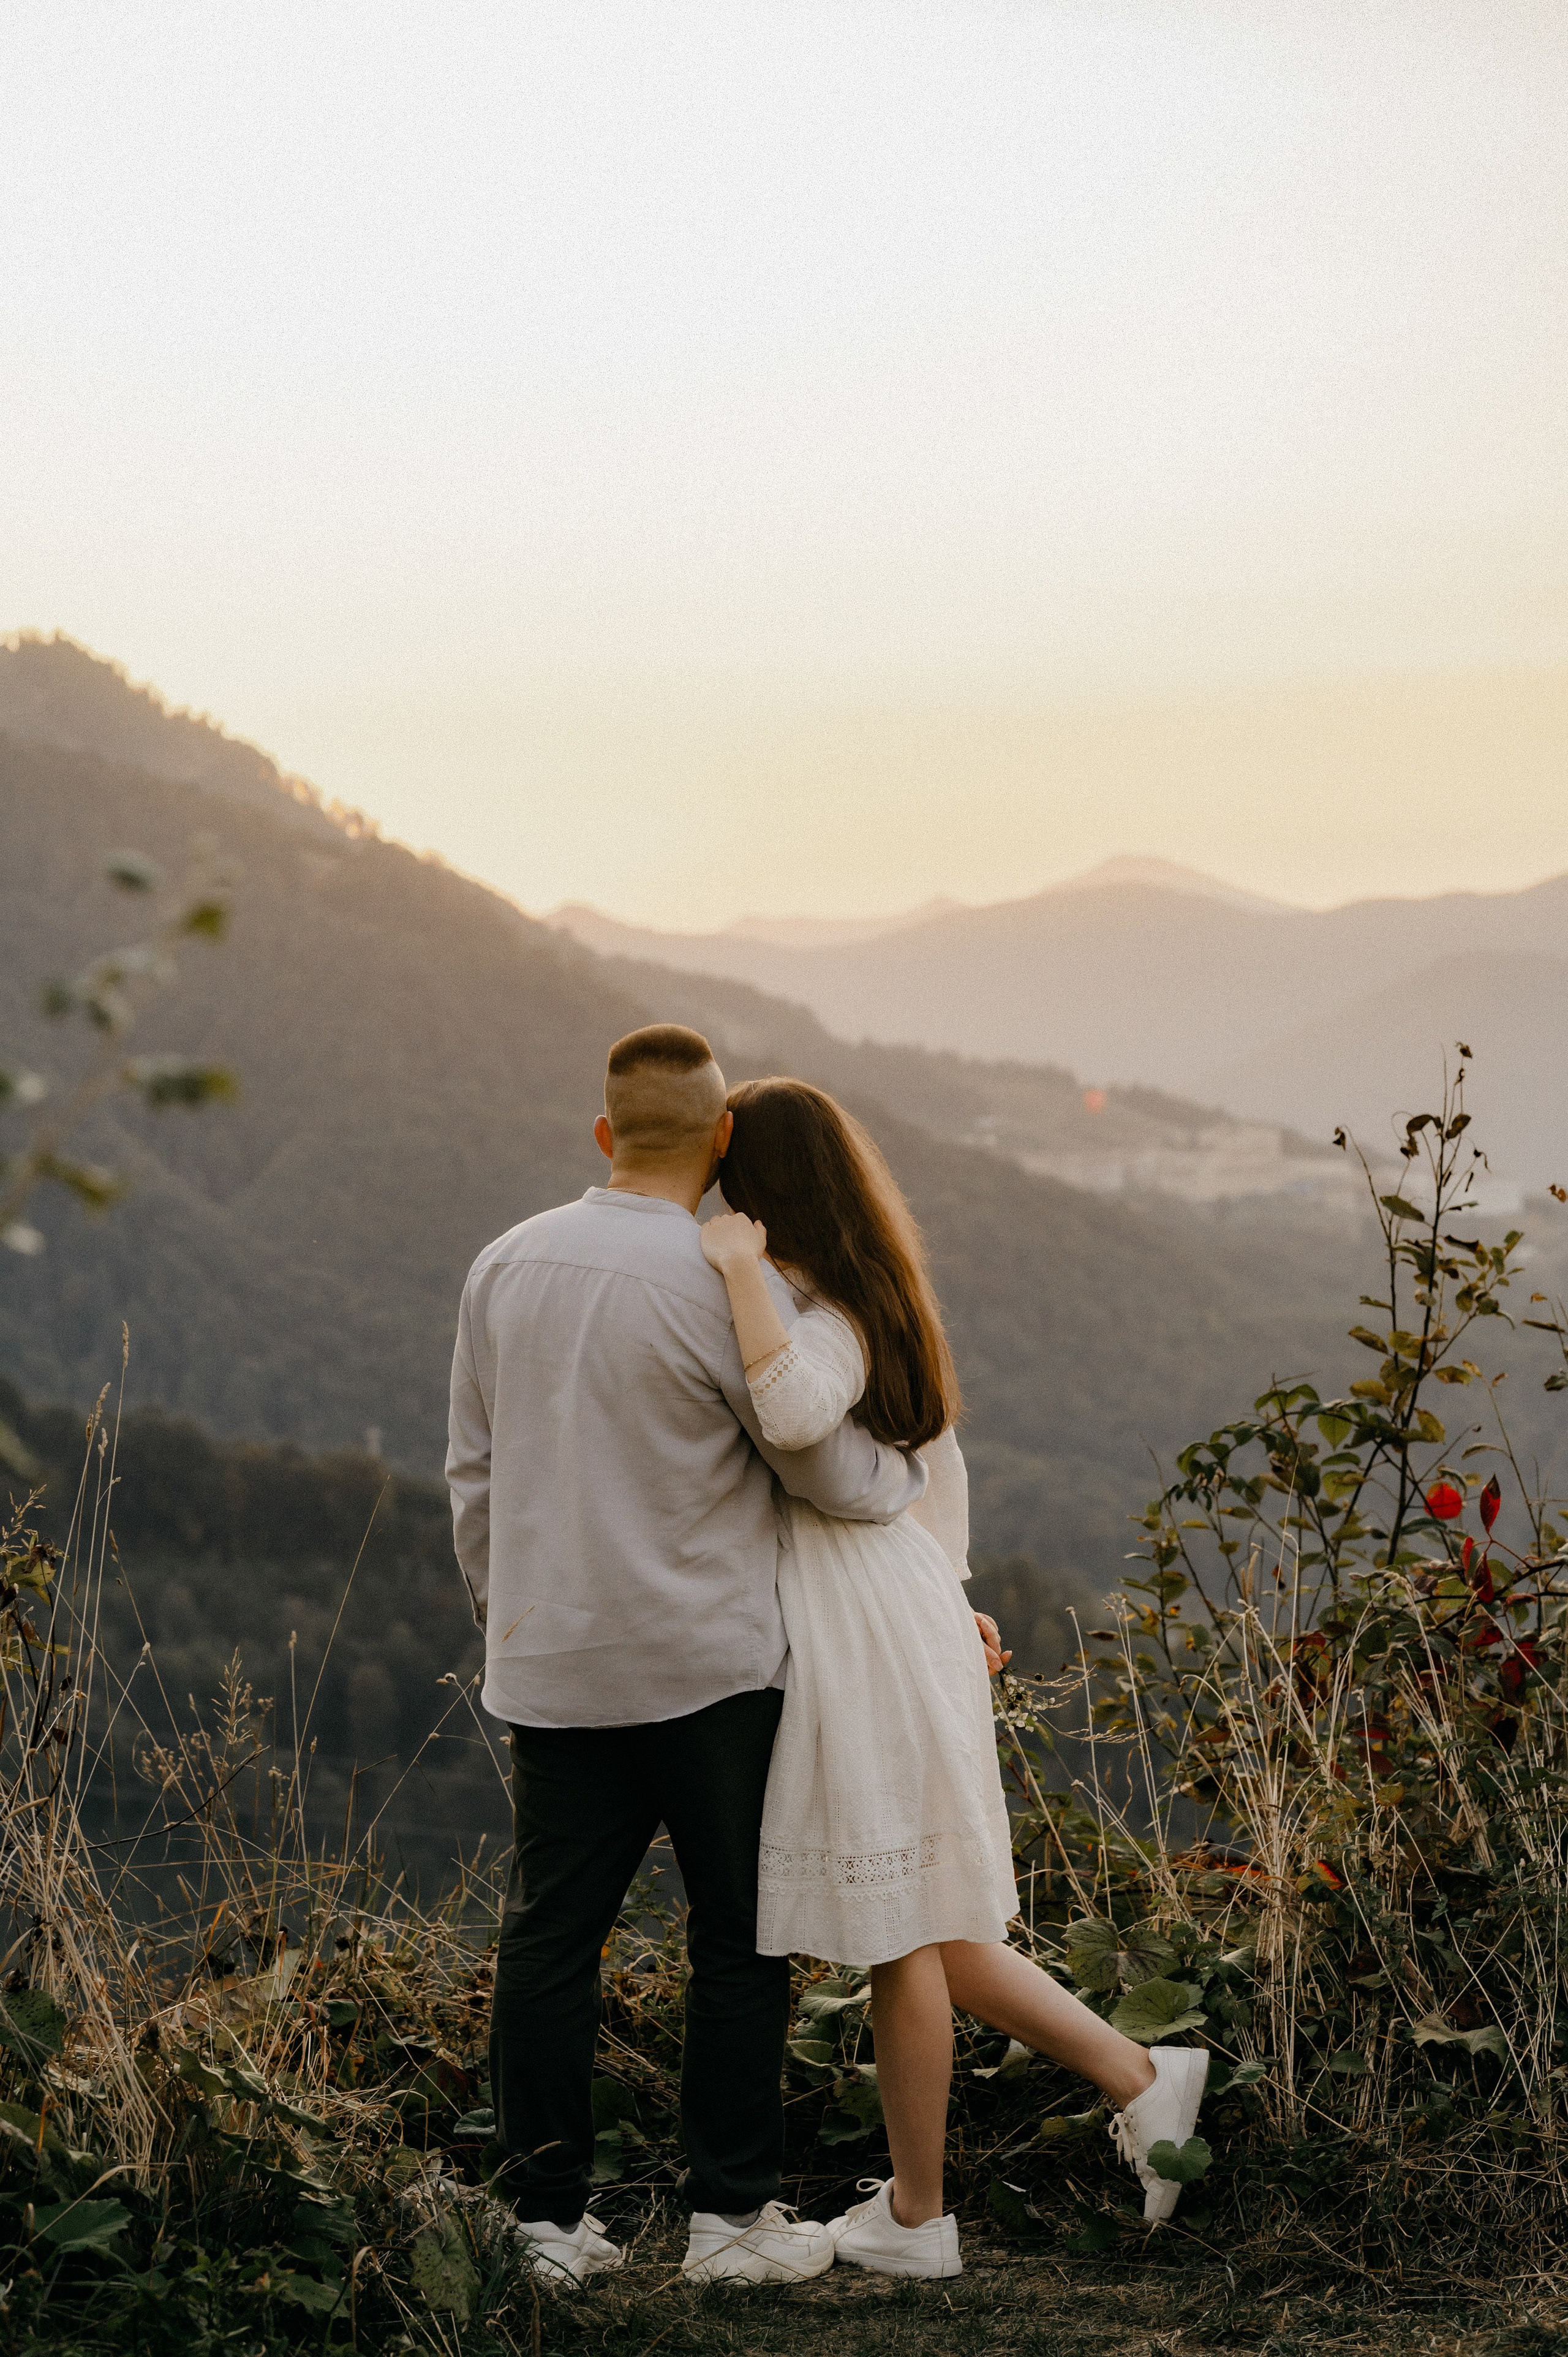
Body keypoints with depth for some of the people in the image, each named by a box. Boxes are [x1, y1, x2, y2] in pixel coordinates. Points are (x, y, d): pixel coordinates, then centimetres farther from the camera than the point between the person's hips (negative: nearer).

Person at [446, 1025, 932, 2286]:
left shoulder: (505, 1266, 5)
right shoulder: (730, 1285, -13)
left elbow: (475, 1476, 13)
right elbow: (829, 1472, -5)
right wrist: (913, 1468, 16)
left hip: (551, 1663, 5)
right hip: (709, 1663, -5)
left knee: (550, 1933, 8)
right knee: (740, 1937, 5)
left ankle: (550, 2214, 12)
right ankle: (732, 2210, 9)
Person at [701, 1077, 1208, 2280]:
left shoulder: (829, 1322, -18)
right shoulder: (880, 1304, 13)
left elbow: (796, 1413, -41)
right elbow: (937, 1458, 22)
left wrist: (742, 1270, -31)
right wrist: (943, 1590, 30)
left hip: (864, 1650, -10)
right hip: (906, 1620, 10)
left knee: (902, 1937, 3)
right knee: (922, 1926, 17)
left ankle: (915, 2218, 16)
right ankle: (1139, 2074, 19)